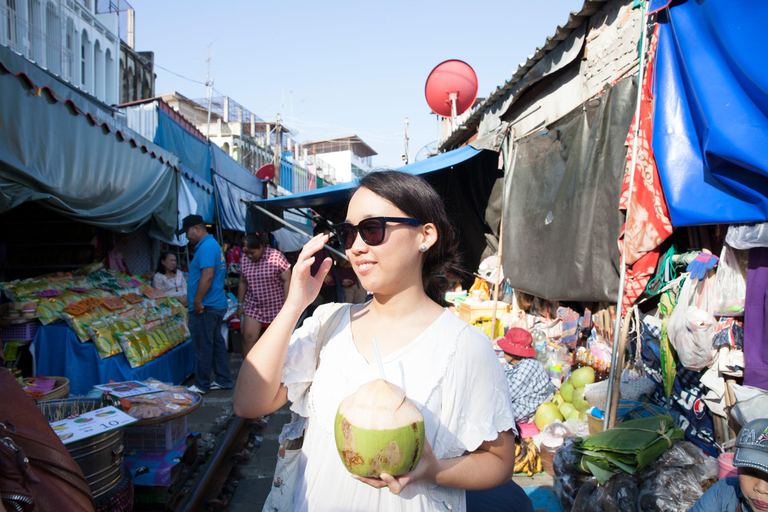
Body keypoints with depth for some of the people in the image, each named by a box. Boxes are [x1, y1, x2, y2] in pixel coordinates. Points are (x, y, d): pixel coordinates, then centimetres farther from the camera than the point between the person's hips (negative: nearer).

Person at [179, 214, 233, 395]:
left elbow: (207, 275, -25)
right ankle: (223, 380, 22)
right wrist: (191, 299, 24)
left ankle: (202, 385, 9)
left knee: (203, 346, -1)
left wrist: (197, 301, -22)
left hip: (205, 307, -11)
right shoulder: (213, 244, 18)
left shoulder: (206, 247, -15)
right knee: (217, 342, 15)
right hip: (218, 304, 11)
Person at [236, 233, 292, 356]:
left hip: (276, 306, -3)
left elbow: (287, 281, -12)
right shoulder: (244, 260, 2)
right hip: (253, 307, 4)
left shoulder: (277, 257, -13)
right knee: (248, 337, -6)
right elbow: (242, 283, 12)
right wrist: (240, 304, 12)